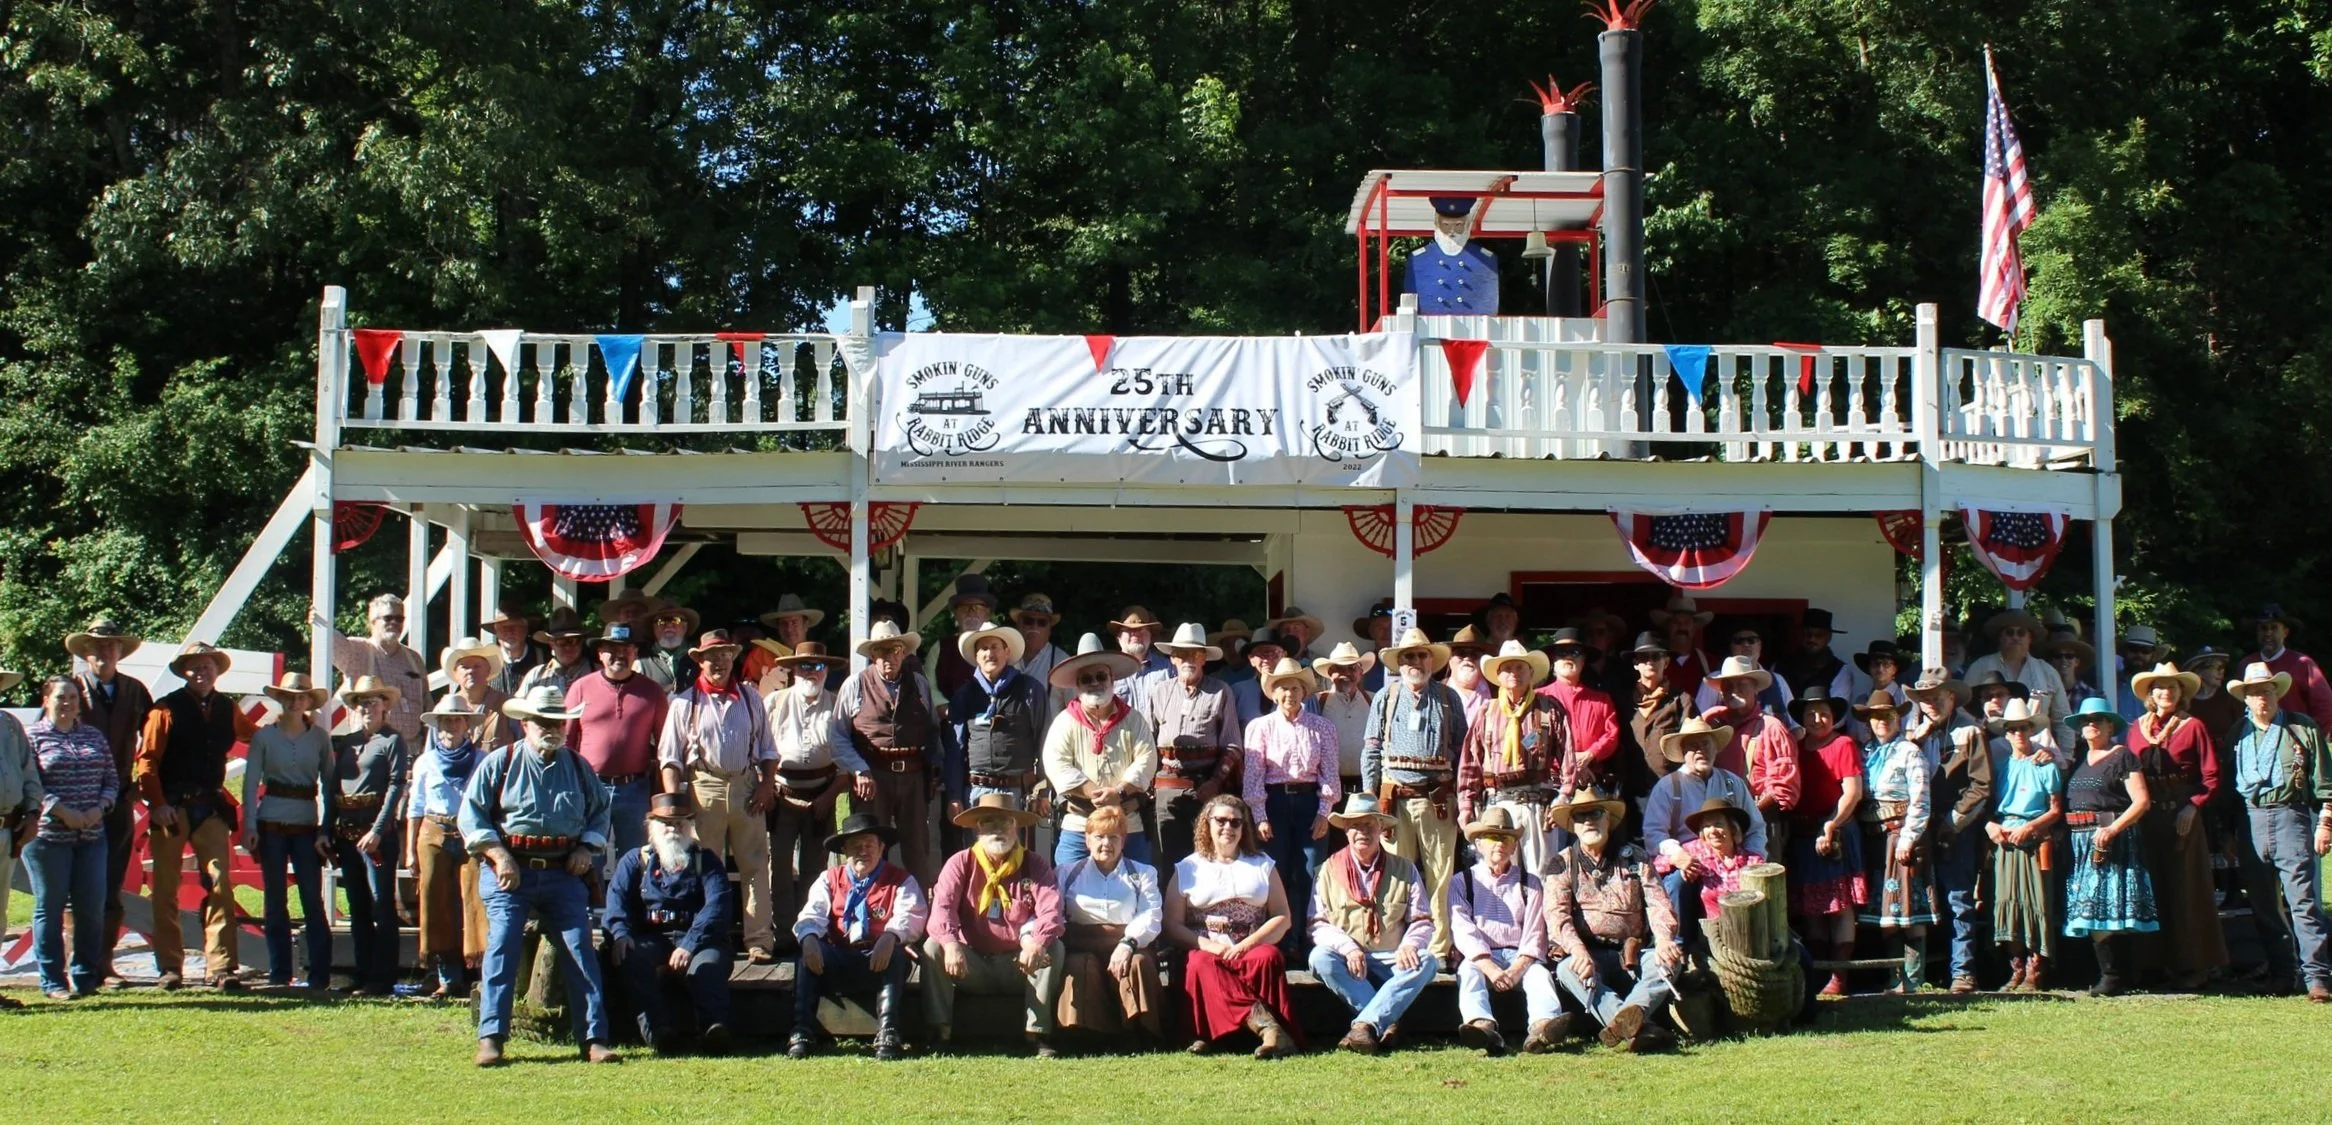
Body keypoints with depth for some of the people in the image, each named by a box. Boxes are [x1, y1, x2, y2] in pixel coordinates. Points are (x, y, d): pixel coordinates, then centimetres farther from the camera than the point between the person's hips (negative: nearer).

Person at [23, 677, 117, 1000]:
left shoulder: (94, 736, 13)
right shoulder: (32, 737, -1)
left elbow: (111, 779, 13)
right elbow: (27, 784, -10)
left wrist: (99, 808, -6)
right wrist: (61, 810, -18)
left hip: (91, 836, 4)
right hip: (48, 836, -4)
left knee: (92, 907, 2)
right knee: (50, 908, 1)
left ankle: (85, 976, 14)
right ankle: (52, 981, 7)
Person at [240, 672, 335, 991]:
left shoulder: (320, 738, 5)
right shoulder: (264, 736, 4)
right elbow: (250, 782, 2)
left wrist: (326, 830, -4)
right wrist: (249, 826, -6)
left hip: (307, 825, 0)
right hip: (271, 824, 0)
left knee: (313, 900, -5)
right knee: (275, 901, 4)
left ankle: (319, 975, -3)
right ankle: (279, 974, 11)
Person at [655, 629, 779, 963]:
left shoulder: (750, 699, 12)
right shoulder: (685, 702, 3)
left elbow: (768, 748, 16)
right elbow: (669, 756, 1)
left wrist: (767, 784, 2)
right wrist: (673, 799, -9)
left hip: (746, 786, 2)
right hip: (704, 788, -2)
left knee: (755, 866, 1)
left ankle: (759, 941, 3)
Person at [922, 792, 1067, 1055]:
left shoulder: (1035, 865, 2)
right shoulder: (961, 863, 2)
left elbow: (1051, 911, -15)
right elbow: (942, 907, -14)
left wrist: (1037, 944, -37)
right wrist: (950, 943, -36)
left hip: (1019, 965, 0)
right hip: (972, 967, 0)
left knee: (1053, 948, -26)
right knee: (933, 947, -23)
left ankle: (1038, 1032, -26)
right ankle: (939, 1031, -23)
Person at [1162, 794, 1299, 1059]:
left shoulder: (1262, 865, 19)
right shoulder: (1187, 869, 17)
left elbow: (1283, 918, 8)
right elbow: (1172, 925, 7)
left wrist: (1246, 944, -9)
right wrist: (1206, 944, -12)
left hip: (1252, 950, 1)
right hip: (1206, 951, -1)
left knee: (1269, 957, -34)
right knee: (1200, 965, -36)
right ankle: (1263, 1022, -51)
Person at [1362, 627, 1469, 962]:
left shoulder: (1448, 699, 11)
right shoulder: (1385, 698, 11)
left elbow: (1462, 748, 11)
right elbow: (1371, 749, 11)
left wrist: (1461, 796, 5)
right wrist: (1369, 794, 4)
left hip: (1438, 800, 0)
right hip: (1395, 797, 0)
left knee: (1439, 878, -2)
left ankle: (1440, 949, 2)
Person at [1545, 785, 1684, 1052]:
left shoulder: (1634, 857, 12)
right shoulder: (1563, 864, 9)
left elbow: (1658, 904, -1)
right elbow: (1556, 914, -6)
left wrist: (1664, 939, -23)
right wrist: (1577, 950, -26)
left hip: (1634, 956, 1)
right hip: (1589, 955, -1)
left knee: (1671, 958, -28)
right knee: (1567, 970, -34)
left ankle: (1630, 1014, -52)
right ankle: (1638, 1027, -51)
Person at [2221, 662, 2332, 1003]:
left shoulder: (2303, 729, 5)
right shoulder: (2237, 734, 13)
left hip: (2290, 816, -4)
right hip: (2250, 819, 4)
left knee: (2303, 899, -11)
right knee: (2263, 903, 6)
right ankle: (2283, 971, 16)